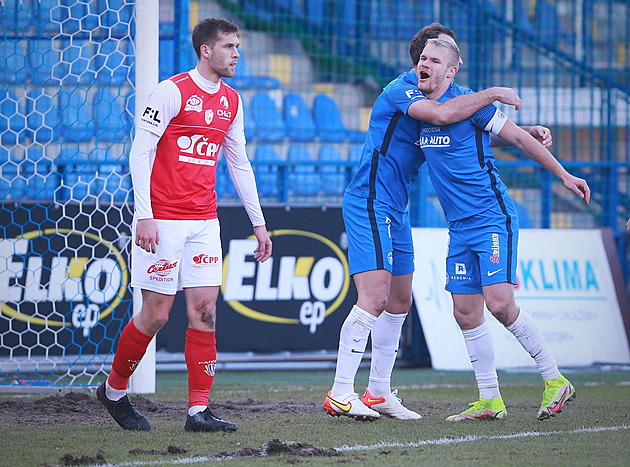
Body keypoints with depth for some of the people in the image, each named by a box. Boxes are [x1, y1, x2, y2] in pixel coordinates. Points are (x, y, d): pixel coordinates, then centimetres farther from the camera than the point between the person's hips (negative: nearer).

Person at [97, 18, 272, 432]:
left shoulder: (232, 102, 12)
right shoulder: (172, 92, -9)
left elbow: (240, 165, 19)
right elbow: (140, 153, -10)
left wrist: (259, 223, 17)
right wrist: (144, 216, -17)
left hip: (204, 220, 6)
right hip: (163, 220, -6)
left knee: (204, 311, -3)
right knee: (156, 315, -3)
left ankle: (199, 410, -1)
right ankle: (114, 390, 18)